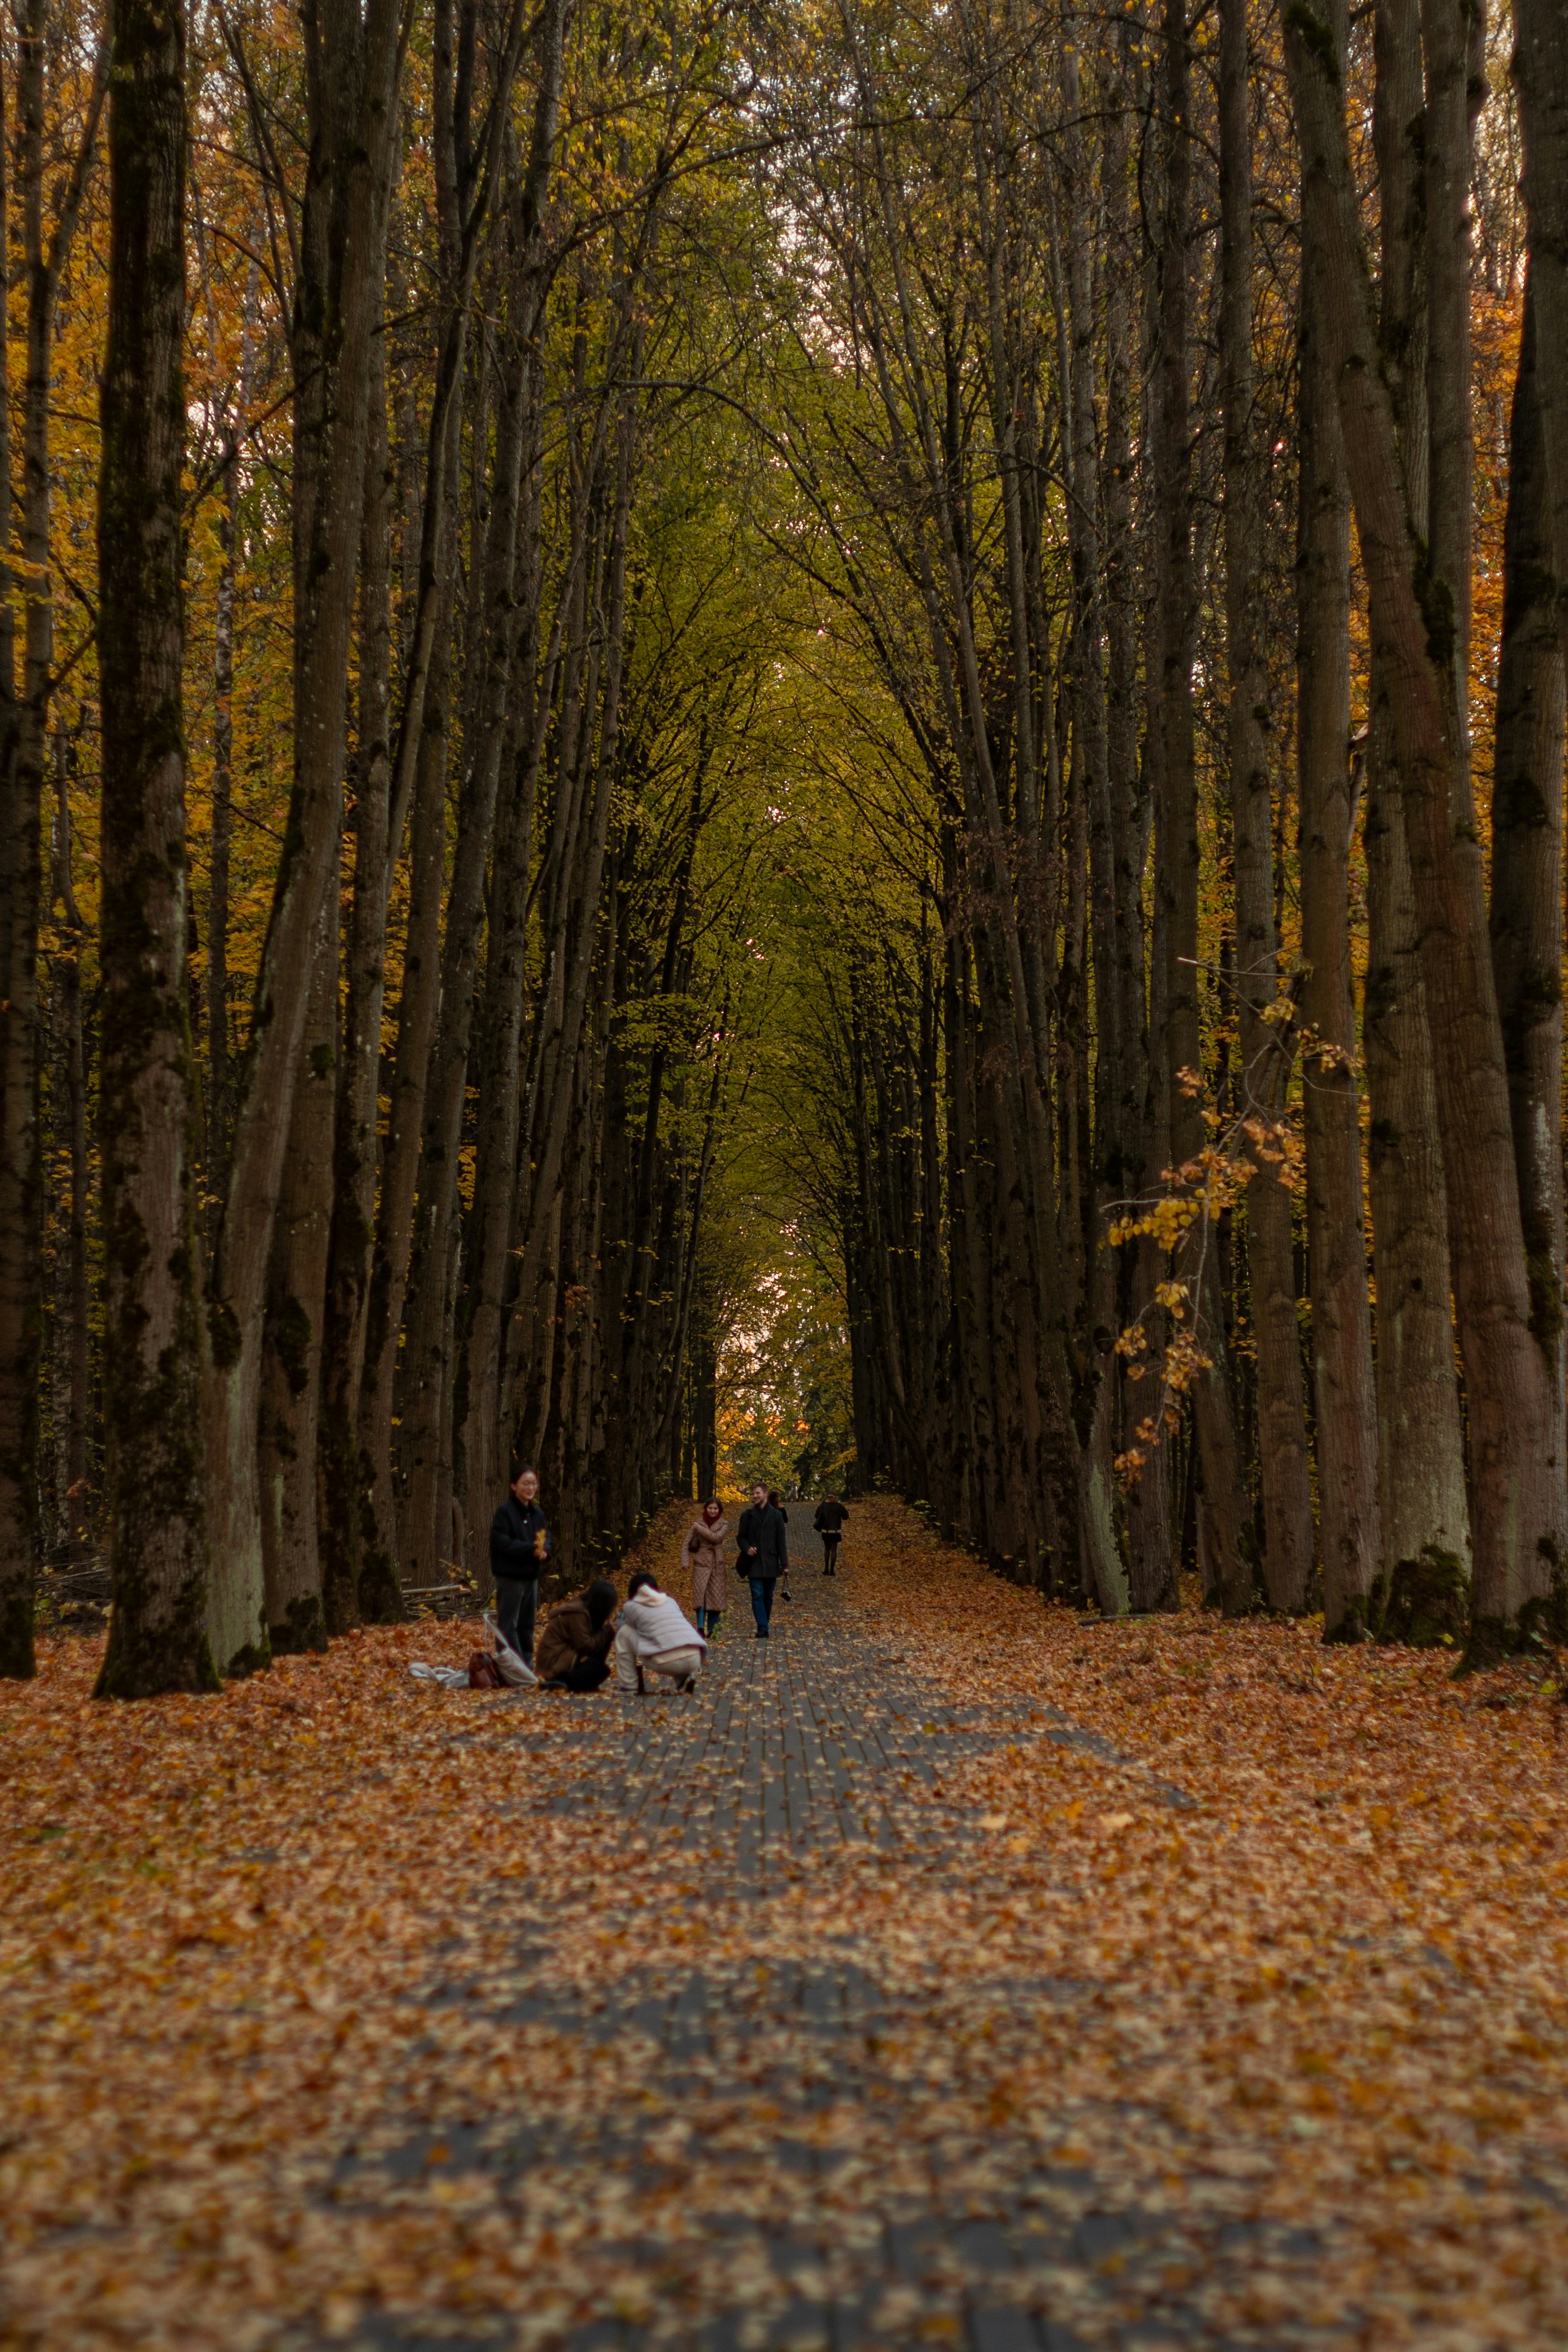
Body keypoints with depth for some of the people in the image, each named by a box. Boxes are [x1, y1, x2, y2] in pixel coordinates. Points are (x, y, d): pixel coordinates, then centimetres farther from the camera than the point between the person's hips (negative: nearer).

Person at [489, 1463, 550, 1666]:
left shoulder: (537, 1513, 12)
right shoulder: (505, 1512, -10)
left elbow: (546, 1537, 14)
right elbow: (502, 1542, -17)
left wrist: (544, 1551, -10)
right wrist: (531, 1550, -23)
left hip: (530, 1575, 7)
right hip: (510, 1576, -7)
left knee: (527, 1623, 13)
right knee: (509, 1625, -5)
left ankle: (527, 1663, 20)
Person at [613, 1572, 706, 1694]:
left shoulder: (631, 1606, 13)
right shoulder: (670, 1601, 25)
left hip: (667, 1663, -4)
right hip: (695, 1660, 4)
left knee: (624, 1633, 17)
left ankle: (628, 1686, 16)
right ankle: (684, 1678, 16)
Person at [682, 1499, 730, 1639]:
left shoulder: (724, 1524, 4)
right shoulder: (698, 1523, 5)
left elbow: (716, 1537, -15)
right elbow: (687, 1544, 4)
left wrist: (700, 1528, -11)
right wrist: (685, 1561, -6)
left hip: (717, 1564, 1)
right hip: (701, 1563, -1)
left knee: (715, 1597, 2)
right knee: (700, 1594, -14)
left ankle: (712, 1631, 9)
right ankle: (701, 1628, -17)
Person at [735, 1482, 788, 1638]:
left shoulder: (776, 1515, 6)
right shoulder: (747, 1515, 8)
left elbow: (781, 1541, 5)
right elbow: (741, 1537, 11)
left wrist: (784, 1563, 0)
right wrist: (747, 1548, -11)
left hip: (770, 1562, 1)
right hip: (754, 1562, -1)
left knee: (768, 1597, 7)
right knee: (757, 1595, -11)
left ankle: (764, 1627, 16)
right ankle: (763, 1628, -16)